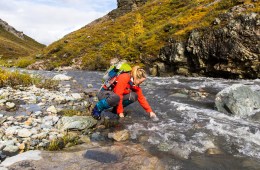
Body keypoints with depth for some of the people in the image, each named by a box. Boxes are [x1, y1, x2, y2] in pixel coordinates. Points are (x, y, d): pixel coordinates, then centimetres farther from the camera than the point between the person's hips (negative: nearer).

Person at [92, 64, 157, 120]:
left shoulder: (135, 85, 0)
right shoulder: (124, 78, -26)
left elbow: (141, 98, 4)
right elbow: (118, 95, -29)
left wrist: (150, 111, -2)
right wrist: (120, 112, -24)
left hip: (114, 94, 8)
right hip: (104, 93, -8)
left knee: (134, 96, -14)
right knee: (116, 98, -42)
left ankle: (116, 109, 4)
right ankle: (97, 109, -18)